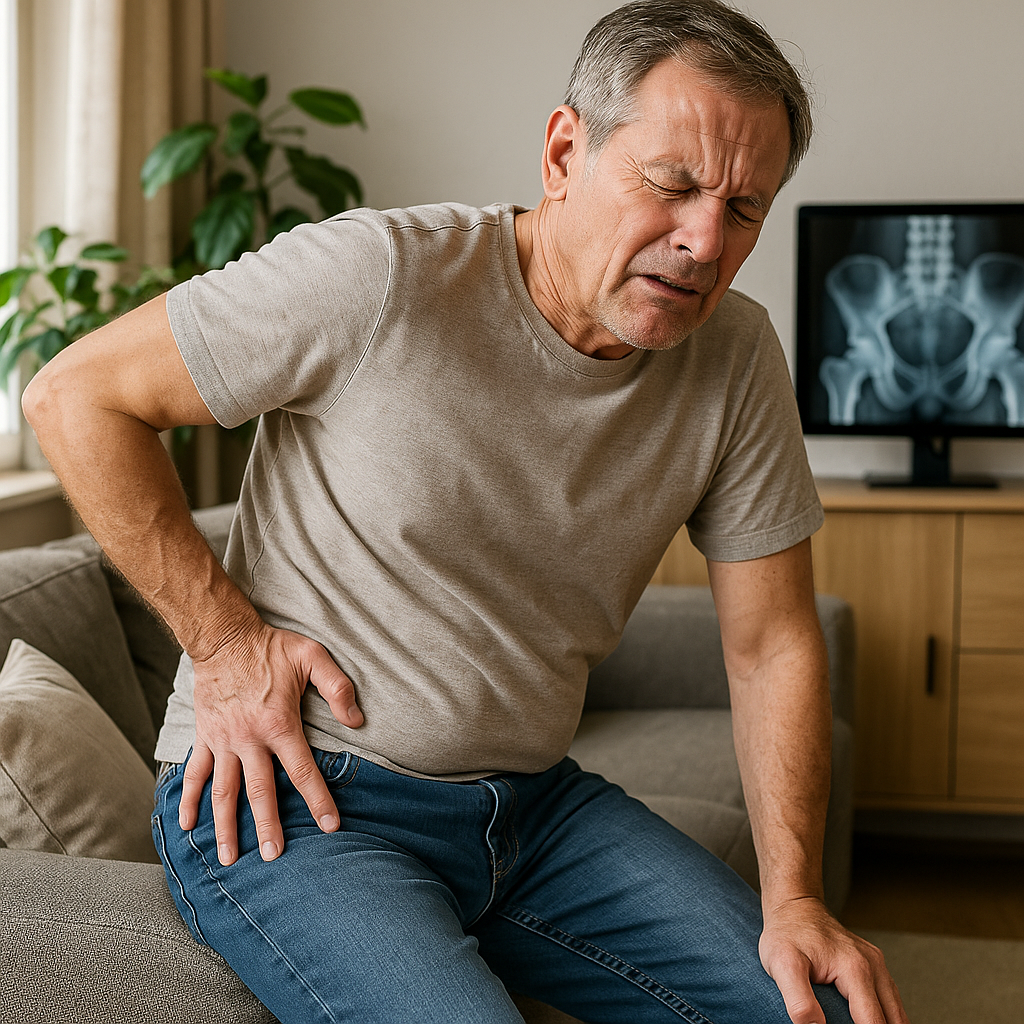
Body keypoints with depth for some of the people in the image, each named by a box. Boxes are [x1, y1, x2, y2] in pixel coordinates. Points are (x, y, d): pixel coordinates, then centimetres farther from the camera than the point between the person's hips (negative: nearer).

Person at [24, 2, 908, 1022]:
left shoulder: (737, 360, -3)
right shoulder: (381, 278, -20)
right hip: (283, 800, -4)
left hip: (531, 802, 5)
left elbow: (771, 644, 2)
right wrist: (223, 637, -14)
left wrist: (794, 896, -9)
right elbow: (76, 394, -11)